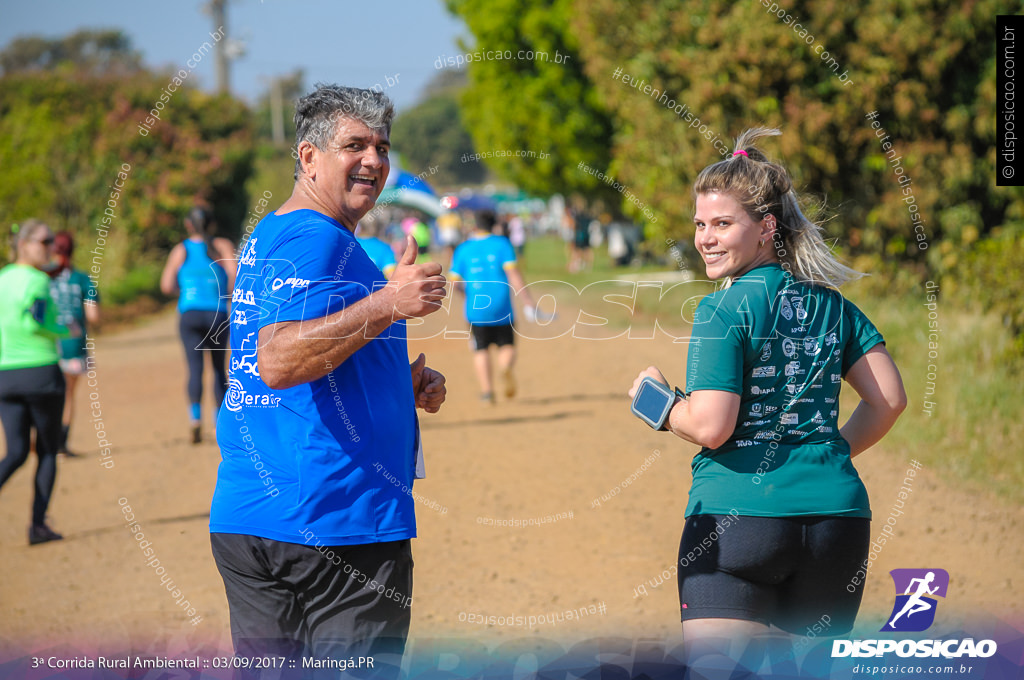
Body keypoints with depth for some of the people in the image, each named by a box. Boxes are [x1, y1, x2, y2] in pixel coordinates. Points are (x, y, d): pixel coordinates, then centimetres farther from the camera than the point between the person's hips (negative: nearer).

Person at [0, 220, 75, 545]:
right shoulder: (38, 281, -11)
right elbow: (33, 322, -24)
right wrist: (65, 331, -8)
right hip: (42, 372, -5)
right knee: (48, 451, 9)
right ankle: (38, 524, 4)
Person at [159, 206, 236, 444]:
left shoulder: (180, 250, 9)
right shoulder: (223, 246, 6)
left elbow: (167, 286, 4)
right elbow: (235, 274, -8)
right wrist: (229, 293, 10)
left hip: (189, 314, 0)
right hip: (217, 314, 0)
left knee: (195, 367, -9)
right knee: (219, 368, 15)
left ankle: (195, 416, -31)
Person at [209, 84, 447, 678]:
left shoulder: (264, 239, 19)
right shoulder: (321, 241, -12)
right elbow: (276, 361, -27)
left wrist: (402, 382, 14)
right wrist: (389, 304, -30)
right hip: (341, 519, -9)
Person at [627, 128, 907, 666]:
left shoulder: (724, 310, -8)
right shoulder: (831, 304, 11)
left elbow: (711, 427, -14)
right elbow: (889, 399, 9)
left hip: (739, 516, -6)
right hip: (838, 516, 6)